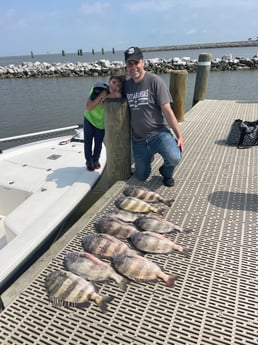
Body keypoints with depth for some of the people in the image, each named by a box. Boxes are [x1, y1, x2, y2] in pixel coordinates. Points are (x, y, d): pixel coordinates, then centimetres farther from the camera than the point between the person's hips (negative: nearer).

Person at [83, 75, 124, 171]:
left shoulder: (116, 95, -24)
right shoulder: (98, 89, -29)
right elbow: (88, 108, -30)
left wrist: (107, 96, -43)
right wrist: (101, 96, -38)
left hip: (102, 122, 1)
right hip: (89, 119, -1)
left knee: (98, 143, 12)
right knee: (88, 142, 10)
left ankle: (96, 160, 39)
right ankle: (89, 161, 32)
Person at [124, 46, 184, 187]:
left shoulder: (154, 81, -8)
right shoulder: (126, 85, 6)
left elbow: (167, 110, -11)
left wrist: (179, 136, -12)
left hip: (159, 133, -4)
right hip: (138, 140, 4)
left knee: (174, 158, -32)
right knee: (141, 177, 11)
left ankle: (166, 172, 5)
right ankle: (149, 157, 44)